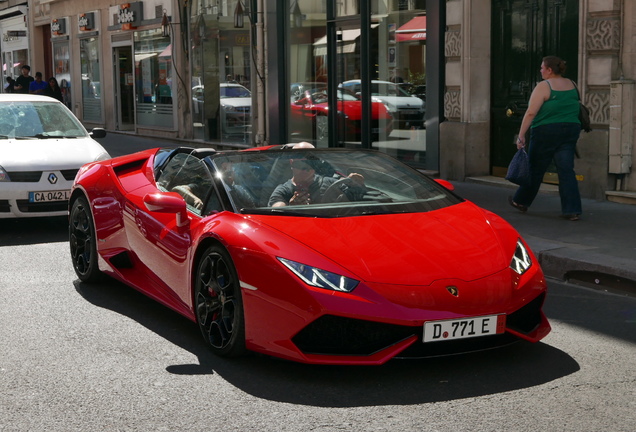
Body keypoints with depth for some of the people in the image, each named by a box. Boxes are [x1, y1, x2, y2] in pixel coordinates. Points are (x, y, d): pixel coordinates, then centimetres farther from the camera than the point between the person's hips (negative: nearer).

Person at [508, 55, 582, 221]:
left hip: (546, 132, -5)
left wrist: (521, 135, -13)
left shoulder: (543, 87, -10)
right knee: (566, 170, 2)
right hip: (571, 131, 5)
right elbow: (576, 109, 20)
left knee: (535, 169, 9)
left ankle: (521, 202, 25)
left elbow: (530, 113, -15)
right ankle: (572, 210, -5)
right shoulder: (572, 85, 10)